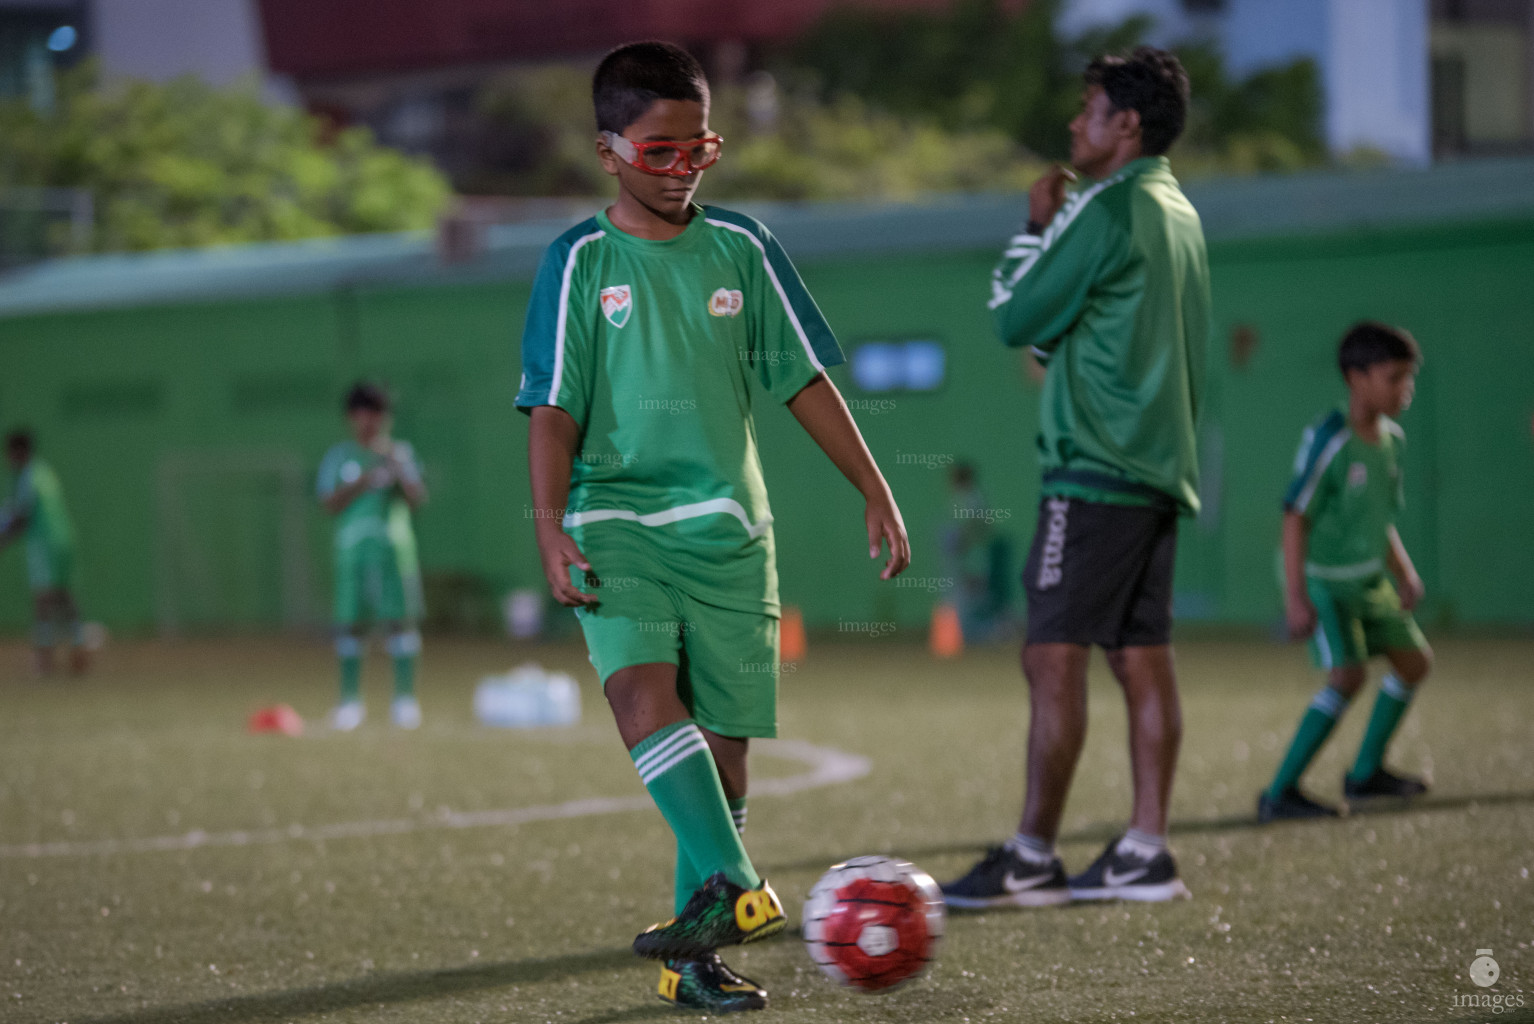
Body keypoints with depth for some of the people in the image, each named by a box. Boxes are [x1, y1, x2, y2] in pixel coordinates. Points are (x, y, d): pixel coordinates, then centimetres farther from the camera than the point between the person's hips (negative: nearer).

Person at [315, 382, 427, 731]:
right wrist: (361, 483, -12)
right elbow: (329, 503, 1)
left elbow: (417, 500, 2)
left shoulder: (400, 452, 10)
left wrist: (396, 469, -12)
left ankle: (405, 698, -3)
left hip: (394, 547, 0)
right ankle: (350, 700, 7)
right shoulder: (338, 456, 10)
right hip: (351, 546, 0)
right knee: (348, 621, -1)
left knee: (400, 619, -6)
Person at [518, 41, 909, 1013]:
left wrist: (877, 491, 9)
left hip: (727, 527, 3)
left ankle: (696, 953, 8)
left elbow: (804, 380, 12)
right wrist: (550, 526, -15)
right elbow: (555, 409, -2)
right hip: (617, 521, -3)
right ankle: (737, 888, -36)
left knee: (724, 738, 0)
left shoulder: (742, 247, 7)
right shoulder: (581, 261, 0)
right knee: (643, 690, -27)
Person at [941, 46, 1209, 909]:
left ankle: (1032, 859, -7)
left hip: (1096, 471, -9)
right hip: (1161, 469, 9)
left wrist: (1037, 225, 3)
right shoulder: (1181, 215, 16)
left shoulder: (1109, 209, -12)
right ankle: (1146, 853, 6)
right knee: (1144, 660, 7)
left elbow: (1017, 318, -8)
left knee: (1054, 657, -7)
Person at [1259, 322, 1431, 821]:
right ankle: (1279, 794, -17)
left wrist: (1405, 573, 6)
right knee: (1347, 674, -21)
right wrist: (1295, 597, -25)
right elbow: (1295, 517, -21)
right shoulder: (1329, 439, -22)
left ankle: (1365, 772, 30)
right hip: (1322, 578, -9)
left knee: (1415, 661, 15)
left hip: (1367, 578, 9)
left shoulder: (1390, 439, 3)